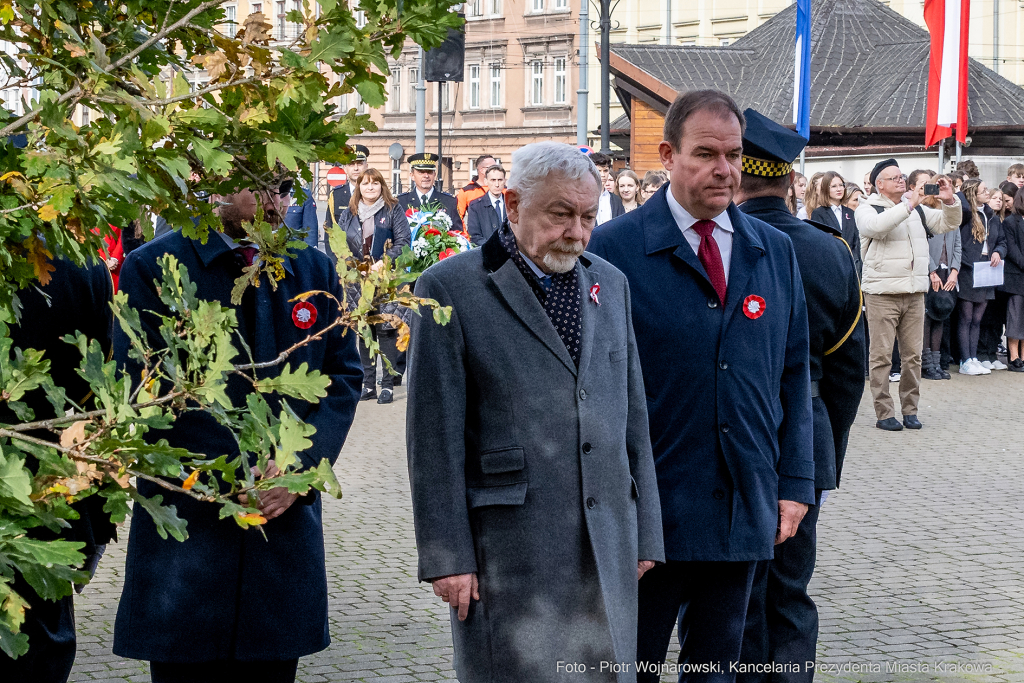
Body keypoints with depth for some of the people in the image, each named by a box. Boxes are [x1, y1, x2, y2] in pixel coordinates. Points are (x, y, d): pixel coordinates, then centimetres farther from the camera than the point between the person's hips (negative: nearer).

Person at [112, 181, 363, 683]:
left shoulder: (315, 271, 12)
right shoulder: (151, 269, -2)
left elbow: (343, 376, 9)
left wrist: (302, 467, -7)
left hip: (286, 519, 4)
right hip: (187, 523, -3)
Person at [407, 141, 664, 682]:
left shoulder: (609, 284, 14)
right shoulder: (451, 288, -4)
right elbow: (433, 436, -6)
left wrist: (645, 533, 14)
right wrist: (447, 555, -9)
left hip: (607, 551, 5)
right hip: (507, 551, -5)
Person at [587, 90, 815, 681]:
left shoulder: (775, 251, 10)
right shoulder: (615, 248, -5)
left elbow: (794, 375, 13)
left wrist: (795, 483, 7)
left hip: (746, 513, 4)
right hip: (648, 513, -4)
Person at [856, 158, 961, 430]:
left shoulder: (916, 208, 15)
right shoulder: (867, 209, -2)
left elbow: (947, 224, 17)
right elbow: (877, 225, -24)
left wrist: (950, 201, -2)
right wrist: (908, 204, -22)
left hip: (914, 293, 5)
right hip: (882, 293, -5)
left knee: (913, 355, 6)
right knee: (882, 356, -4)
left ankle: (910, 410, 14)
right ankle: (884, 414, 0)